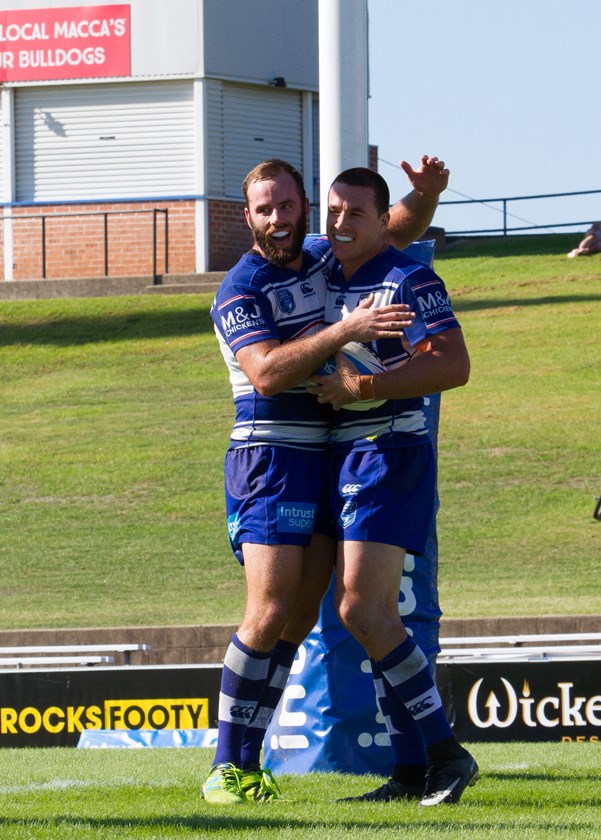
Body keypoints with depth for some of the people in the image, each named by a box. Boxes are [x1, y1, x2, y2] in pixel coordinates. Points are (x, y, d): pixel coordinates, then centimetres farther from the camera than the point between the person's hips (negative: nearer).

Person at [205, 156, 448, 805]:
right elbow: (266, 373, -23)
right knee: (270, 613, -15)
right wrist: (346, 330, -30)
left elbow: (398, 230, 24)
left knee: (300, 617, 2)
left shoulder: (321, 258, 11)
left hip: (327, 459, 7)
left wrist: (426, 190, 1)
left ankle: (248, 761, 4)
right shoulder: (241, 289, -9)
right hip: (271, 459, -7)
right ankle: (228, 768, -11)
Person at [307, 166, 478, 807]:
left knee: (360, 608, -17)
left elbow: (454, 366, -20)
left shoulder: (409, 280, -9)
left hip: (390, 456, -9)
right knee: (371, 615, 6)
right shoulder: (326, 278, 15)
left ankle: (446, 751, -13)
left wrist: (361, 387, -21)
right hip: (341, 458, 9)